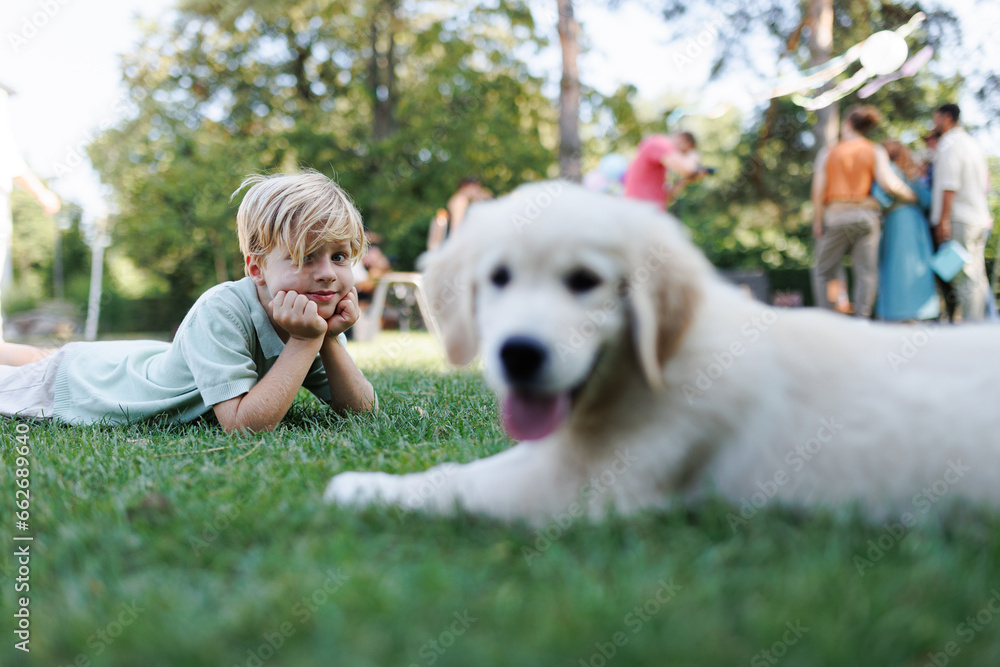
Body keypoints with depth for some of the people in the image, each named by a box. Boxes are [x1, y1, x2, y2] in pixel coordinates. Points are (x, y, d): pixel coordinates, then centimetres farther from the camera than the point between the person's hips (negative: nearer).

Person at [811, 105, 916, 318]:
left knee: (824, 272, 7)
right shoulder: (876, 151, 6)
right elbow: (888, 183, -7)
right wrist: (911, 195, 8)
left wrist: (817, 221, 2)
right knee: (866, 272, 3)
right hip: (865, 215, 0)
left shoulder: (828, 153, 7)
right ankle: (861, 319, -2)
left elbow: (818, 190, -1)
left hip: (835, 216, 0)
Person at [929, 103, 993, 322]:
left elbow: (949, 186, -16)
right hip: (981, 218, 9)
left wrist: (943, 220, -18)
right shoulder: (972, 144, 20)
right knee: (978, 276, 10)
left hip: (960, 220, -9)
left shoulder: (949, 144, -8)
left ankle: (970, 323, -11)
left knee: (964, 276, -9)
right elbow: (986, 183, 23)